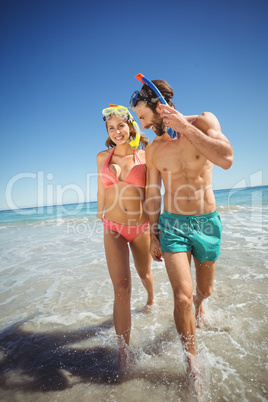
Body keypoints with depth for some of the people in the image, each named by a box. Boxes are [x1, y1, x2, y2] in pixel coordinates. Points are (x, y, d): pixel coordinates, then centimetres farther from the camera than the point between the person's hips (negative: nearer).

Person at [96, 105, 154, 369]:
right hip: (113, 229, 0)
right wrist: (100, 213, 25)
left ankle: (151, 298, 59)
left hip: (140, 227, 0)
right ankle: (123, 355, 6)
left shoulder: (144, 156, -4)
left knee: (144, 274, 23)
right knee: (121, 288, -7)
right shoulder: (102, 157, 2)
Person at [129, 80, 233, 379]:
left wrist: (183, 126, -21)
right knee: (182, 296, -11)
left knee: (205, 289, 18)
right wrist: (153, 235, 7)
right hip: (172, 225, 0)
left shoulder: (203, 121, -4)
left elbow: (226, 159, -22)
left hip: (208, 223, 0)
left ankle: (199, 301, 56)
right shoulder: (153, 150, 1)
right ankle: (192, 361, 14)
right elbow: (152, 196, 5)